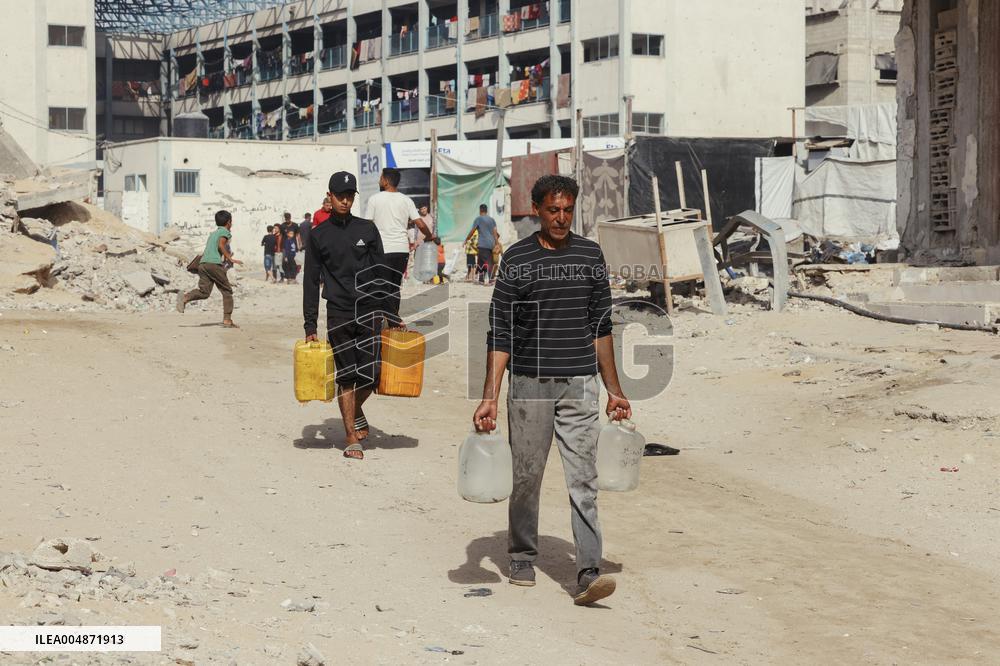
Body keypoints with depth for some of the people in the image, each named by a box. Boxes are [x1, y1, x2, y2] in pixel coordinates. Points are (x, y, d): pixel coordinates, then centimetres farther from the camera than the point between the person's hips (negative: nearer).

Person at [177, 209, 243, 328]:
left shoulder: (213, 233, 29)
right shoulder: (225, 232, 6)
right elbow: (221, 245, -12)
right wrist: (230, 259, -5)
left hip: (203, 264, 7)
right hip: (214, 263, -7)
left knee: (204, 292, -3)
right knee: (227, 291, 4)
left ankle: (185, 298, -28)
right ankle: (227, 320, -1)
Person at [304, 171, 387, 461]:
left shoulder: (367, 229, 8)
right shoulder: (319, 235, 5)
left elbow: (382, 273, 10)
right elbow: (311, 281, 6)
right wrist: (310, 325, 1)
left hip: (369, 311, 1)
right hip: (338, 314, -1)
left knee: (370, 375, -4)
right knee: (346, 377, 0)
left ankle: (356, 410, 28)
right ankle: (351, 438, 7)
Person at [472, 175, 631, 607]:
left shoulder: (590, 256, 7)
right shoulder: (517, 260, -2)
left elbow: (601, 327, 13)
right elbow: (500, 333, -3)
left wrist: (614, 391, 12)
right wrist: (490, 398, -10)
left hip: (580, 385, 1)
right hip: (530, 385, -1)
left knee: (583, 481, -6)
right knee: (526, 478, 9)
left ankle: (588, 574, -10)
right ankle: (522, 558, 28)